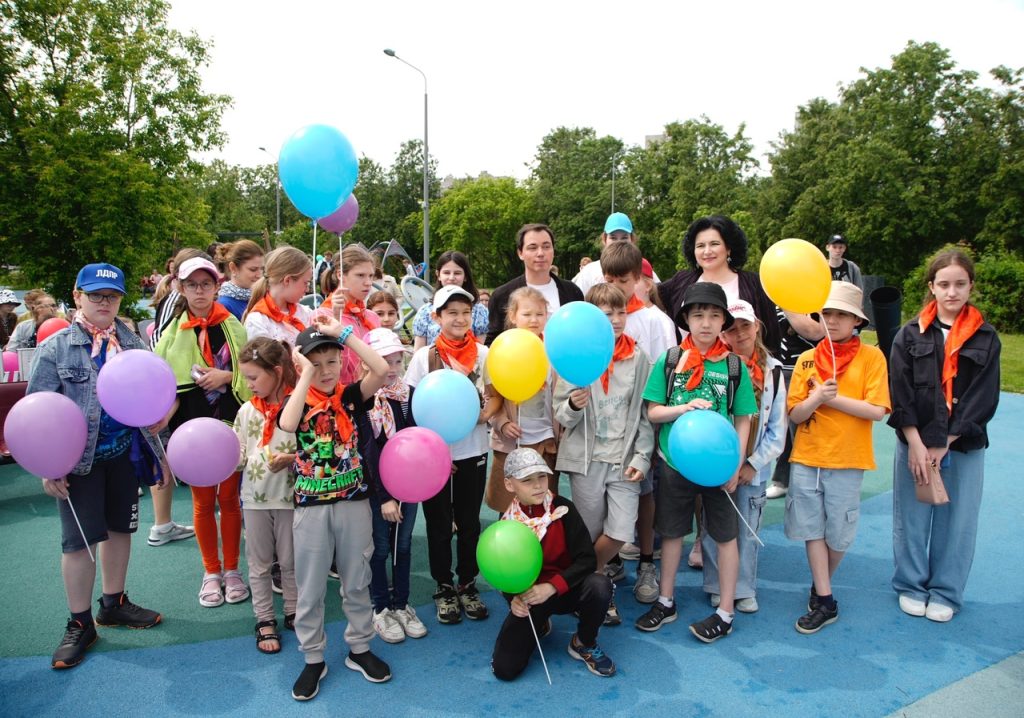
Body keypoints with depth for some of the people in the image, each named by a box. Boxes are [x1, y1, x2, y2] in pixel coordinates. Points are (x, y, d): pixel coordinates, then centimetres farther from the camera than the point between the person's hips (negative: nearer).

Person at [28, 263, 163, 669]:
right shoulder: (56, 348, -6)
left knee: (120, 527, 15)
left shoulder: (132, 343, 3)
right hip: (78, 458, -3)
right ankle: (80, 624, 17)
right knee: (79, 539, 2)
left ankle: (113, 603, 33)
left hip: (125, 453, 4)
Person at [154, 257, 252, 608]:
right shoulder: (174, 332, 3)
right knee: (203, 501, 9)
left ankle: (231, 570, 23)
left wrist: (228, 376, -15)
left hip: (230, 422, 0)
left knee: (229, 497, 8)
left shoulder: (232, 326, 2)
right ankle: (211, 572, 24)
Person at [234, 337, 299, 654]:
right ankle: (265, 620, 28)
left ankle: (293, 613, 31)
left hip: (290, 496, -3)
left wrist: (292, 459, -26)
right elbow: (238, 457, 1)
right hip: (255, 497, 3)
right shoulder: (247, 410, 0)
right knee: (259, 562, 14)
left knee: (290, 561, 12)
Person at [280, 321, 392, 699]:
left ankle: (359, 648, 32)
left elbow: (381, 369, -20)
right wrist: (306, 376, -19)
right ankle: (313, 659, 28)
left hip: (353, 501, 1)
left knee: (357, 581, 14)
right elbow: (287, 424, -25)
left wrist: (342, 332, -18)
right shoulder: (298, 400, -2)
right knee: (310, 588, 11)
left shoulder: (350, 395, -2)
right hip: (311, 506, 0)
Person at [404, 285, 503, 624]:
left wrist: (487, 413, -15)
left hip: (473, 451, 1)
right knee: (439, 523, 10)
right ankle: (444, 587, 26)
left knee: (469, 522, 12)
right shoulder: (425, 356, -4)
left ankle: (467, 584, 28)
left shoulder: (483, 354, 0)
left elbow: (495, 396, 7)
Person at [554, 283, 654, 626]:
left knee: (621, 532, -2)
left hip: (624, 458, 2)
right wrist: (573, 406, -26)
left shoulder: (638, 357, 2)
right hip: (586, 457, -1)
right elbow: (561, 414, -4)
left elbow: (646, 413, 4)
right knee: (590, 532, 8)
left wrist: (642, 457, -3)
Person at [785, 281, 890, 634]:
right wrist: (816, 398, -19)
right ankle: (824, 601, 17)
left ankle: (819, 588, 32)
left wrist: (834, 398, -17)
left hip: (847, 460, -2)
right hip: (806, 458, 2)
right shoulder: (806, 359, 5)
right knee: (812, 528, 5)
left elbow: (876, 410, -11)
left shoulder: (872, 357, -3)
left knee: (839, 533, 8)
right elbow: (795, 415, 0)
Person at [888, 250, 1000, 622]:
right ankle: (911, 586, 26)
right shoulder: (910, 335, 1)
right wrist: (916, 444, -12)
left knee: (957, 521, 8)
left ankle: (945, 593, 25)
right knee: (911, 518, 7)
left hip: (964, 447, 1)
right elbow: (900, 393, -4)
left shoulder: (985, 338, 3)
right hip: (915, 443, 0)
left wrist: (944, 445, -9)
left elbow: (984, 398, -3)